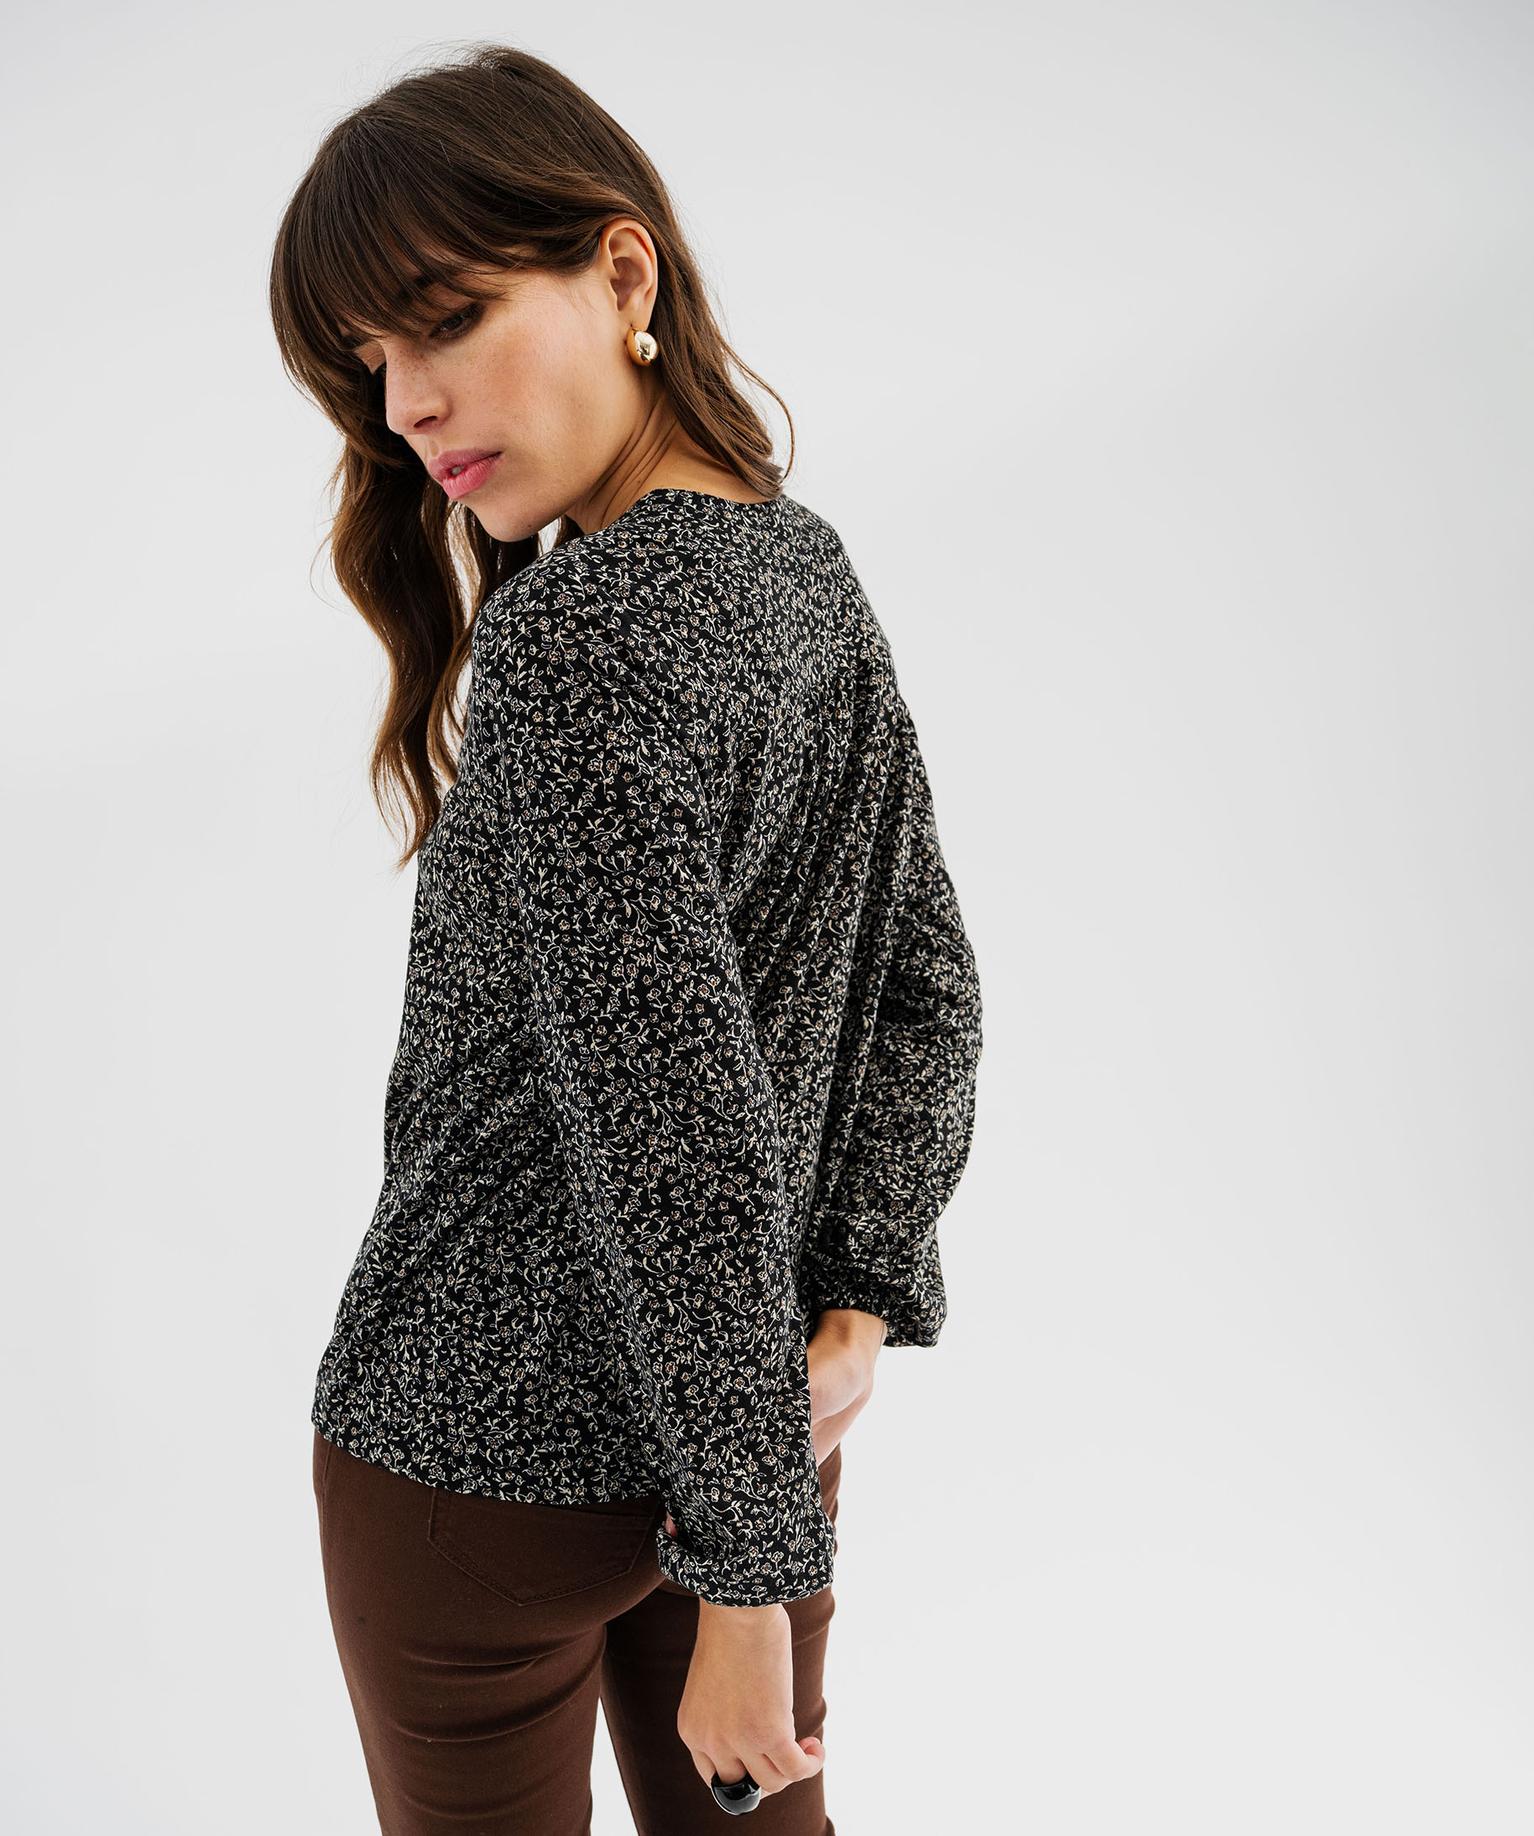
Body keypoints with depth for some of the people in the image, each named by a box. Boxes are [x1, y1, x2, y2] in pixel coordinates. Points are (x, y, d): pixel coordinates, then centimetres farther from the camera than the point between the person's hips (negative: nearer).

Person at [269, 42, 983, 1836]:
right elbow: (927, 980, 5)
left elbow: (680, 1132, -26)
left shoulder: (574, 642, -25)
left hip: (484, 1446, -7)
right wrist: (858, 1306, 3)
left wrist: (752, 1575, -20)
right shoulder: (805, 564, 1)